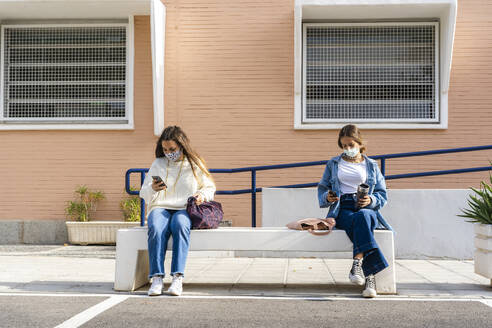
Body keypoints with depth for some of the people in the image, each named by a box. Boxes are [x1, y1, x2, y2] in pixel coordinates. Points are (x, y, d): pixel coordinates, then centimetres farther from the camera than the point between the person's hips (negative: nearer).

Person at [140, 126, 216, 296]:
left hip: (184, 210, -1)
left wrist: (202, 195, -5)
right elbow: (143, 194, 16)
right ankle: (157, 278, -37)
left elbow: (210, 188, 18)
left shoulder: (195, 164, 11)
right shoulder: (158, 164, 14)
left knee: (180, 225, -38)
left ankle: (178, 278, -41)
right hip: (160, 208, 1)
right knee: (156, 228, -35)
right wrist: (153, 189, -8)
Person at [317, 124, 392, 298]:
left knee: (363, 217, -40)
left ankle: (357, 264, -52)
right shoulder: (333, 164, 22)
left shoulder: (371, 165, 21)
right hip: (342, 210, 0)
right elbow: (322, 188, 21)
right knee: (360, 223, -38)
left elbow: (382, 194, 16)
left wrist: (371, 200, -7)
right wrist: (326, 197, -4)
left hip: (367, 209, 0)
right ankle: (369, 275, -49)